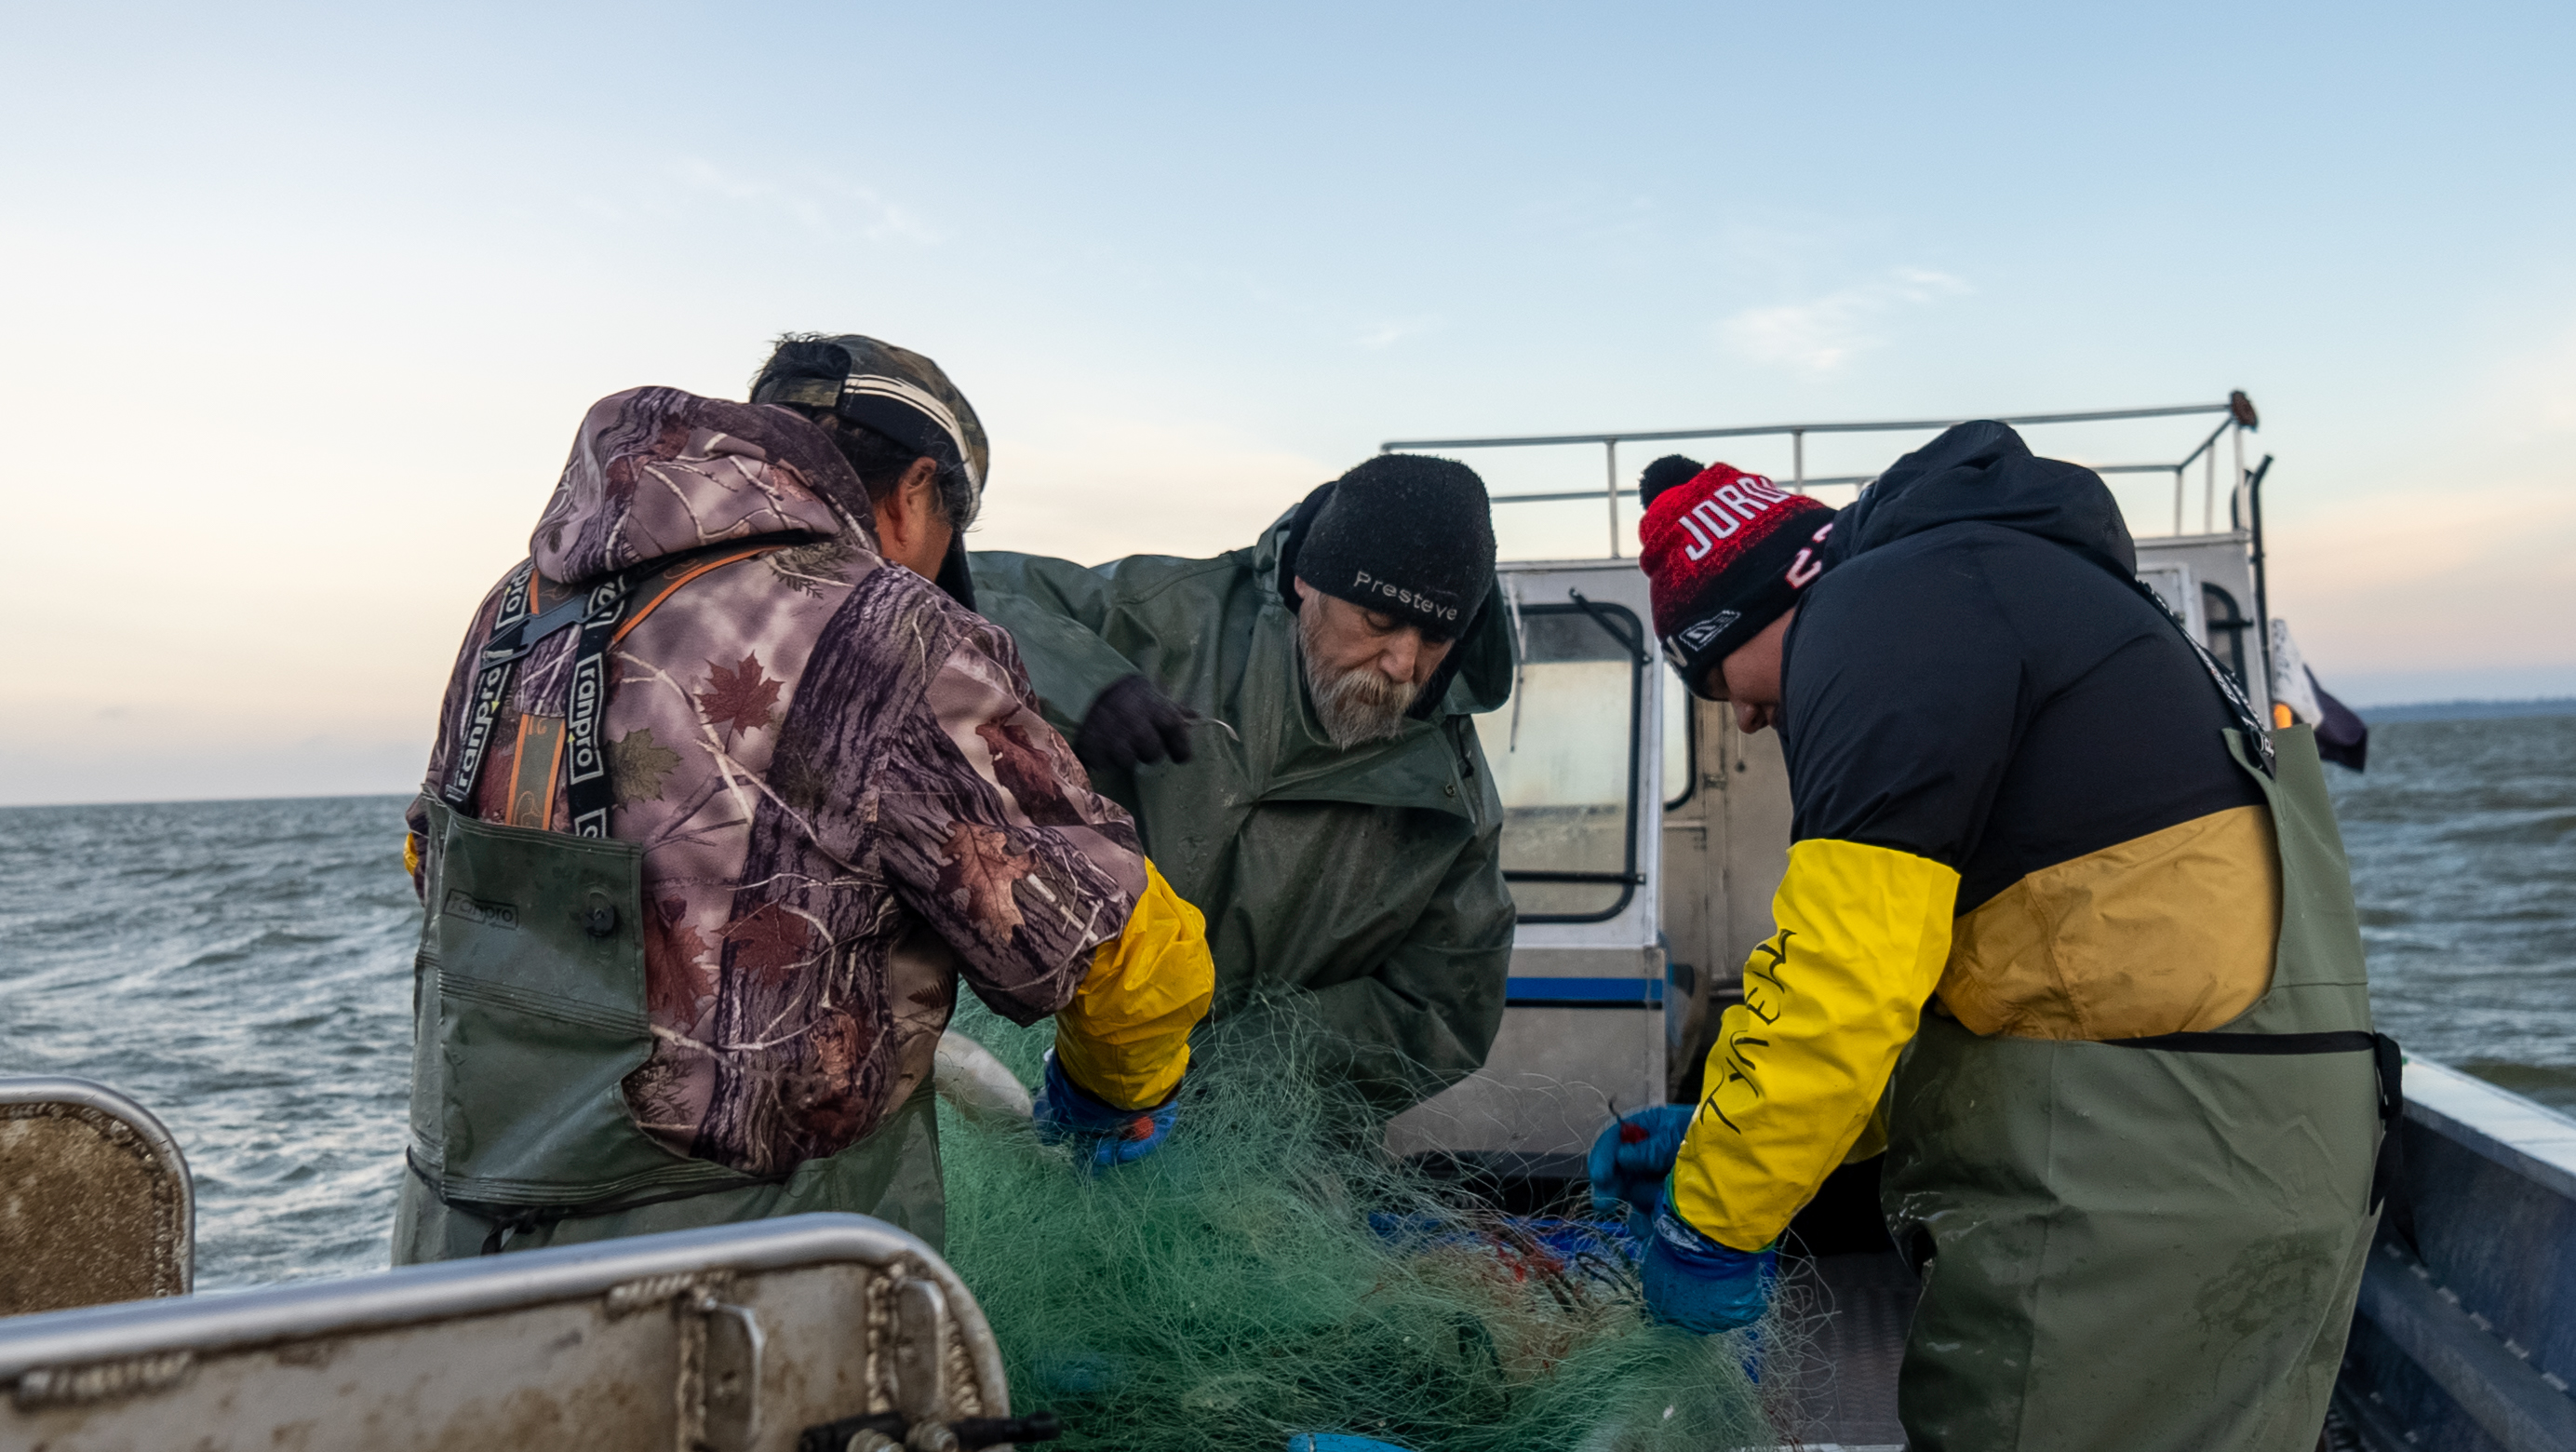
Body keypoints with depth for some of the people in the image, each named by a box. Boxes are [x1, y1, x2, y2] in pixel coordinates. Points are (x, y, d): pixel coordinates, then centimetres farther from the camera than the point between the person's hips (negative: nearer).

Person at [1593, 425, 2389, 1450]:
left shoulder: (1884, 613, -10)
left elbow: (1843, 977, -19)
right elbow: (1946, 990, 22)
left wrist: (1711, 1219, -6)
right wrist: (1719, 1134, 17)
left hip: (2141, 1155, -11)